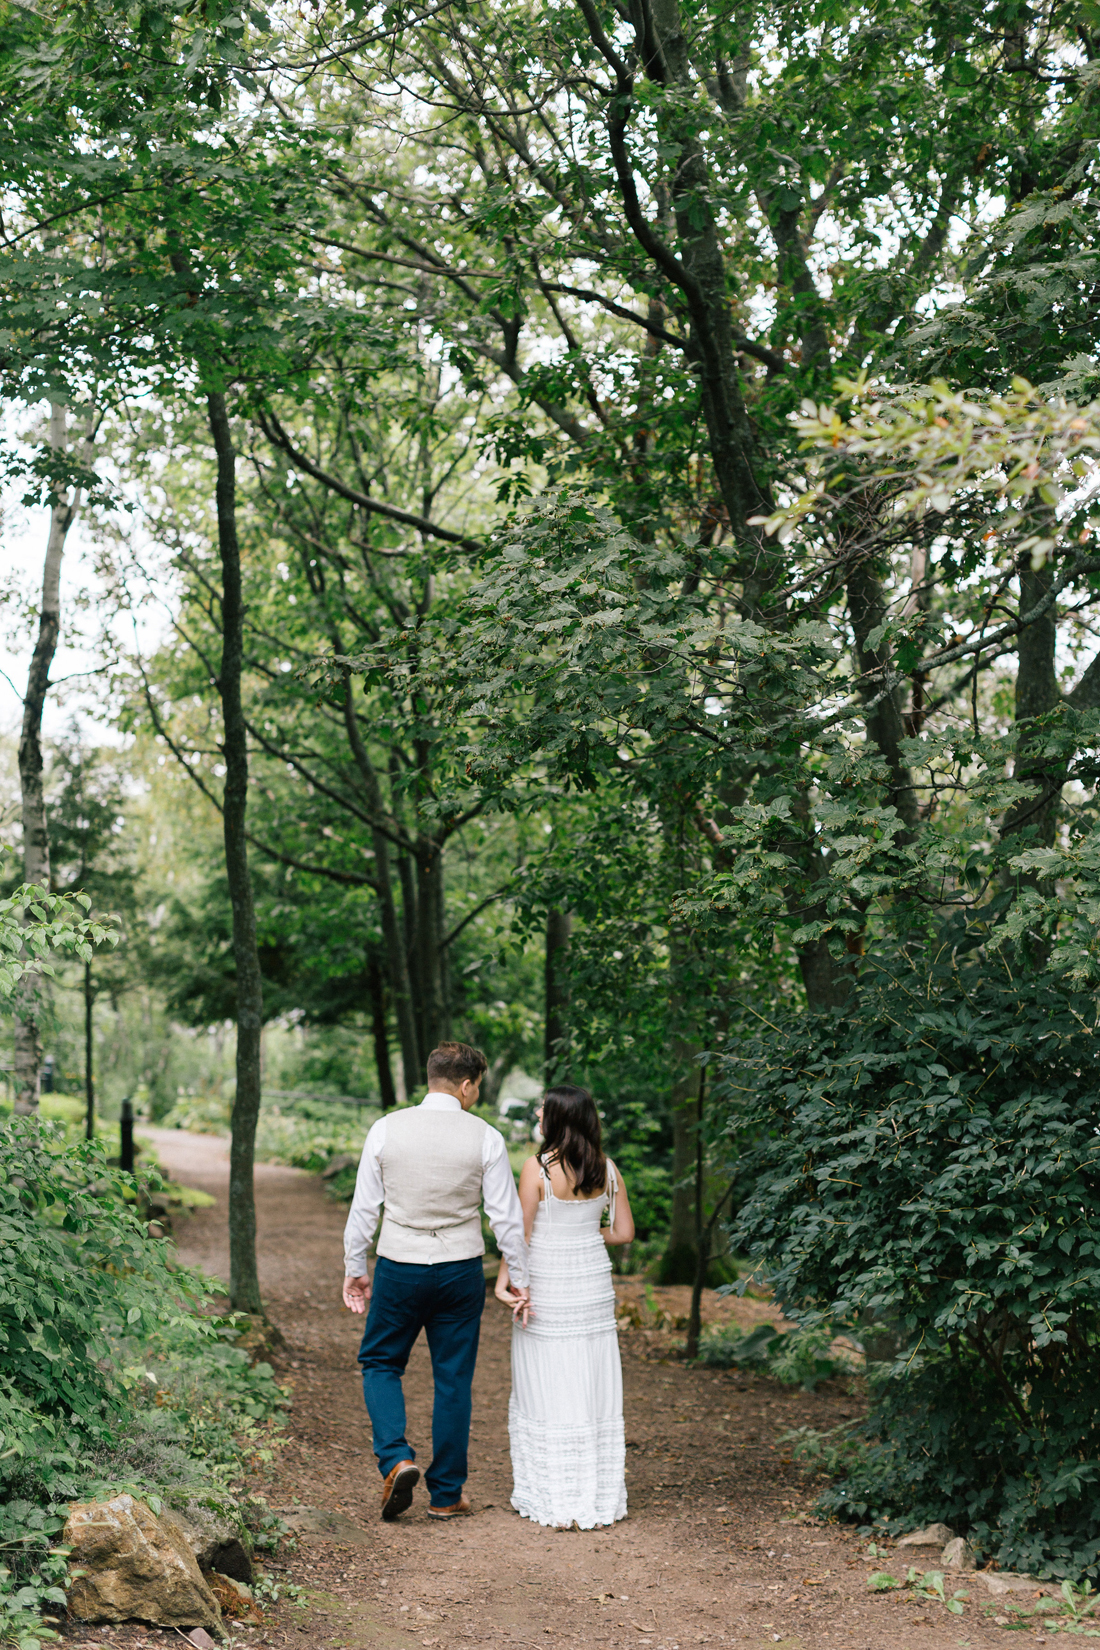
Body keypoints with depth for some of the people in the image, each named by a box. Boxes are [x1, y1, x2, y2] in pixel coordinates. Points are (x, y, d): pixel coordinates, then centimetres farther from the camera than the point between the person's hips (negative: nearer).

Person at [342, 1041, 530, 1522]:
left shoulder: (386, 1129, -4)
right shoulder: (485, 1138, -6)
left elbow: (364, 1208, 0)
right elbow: (506, 1216, -4)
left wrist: (354, 1270, 10)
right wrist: (520, 1279, 7)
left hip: (398, 1269, 0)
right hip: (460, 1272, 0)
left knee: (380, 1363, 17)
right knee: (453, 1380, 10)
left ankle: (396, 1459, -4)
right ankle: (446, 1495, 17)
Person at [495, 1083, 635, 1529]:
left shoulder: (537, 1168, -13)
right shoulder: (607, 1169, 0)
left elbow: (520, 1233, -11)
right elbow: (624, 1231, 6)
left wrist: (504, 1280, -3)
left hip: (547, 1287, -4)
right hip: (594, 1286, 4)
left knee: (547, 1392, 3)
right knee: (594, 1391, 10)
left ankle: (555, 1501, 6)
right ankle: (598, 1497, 15)